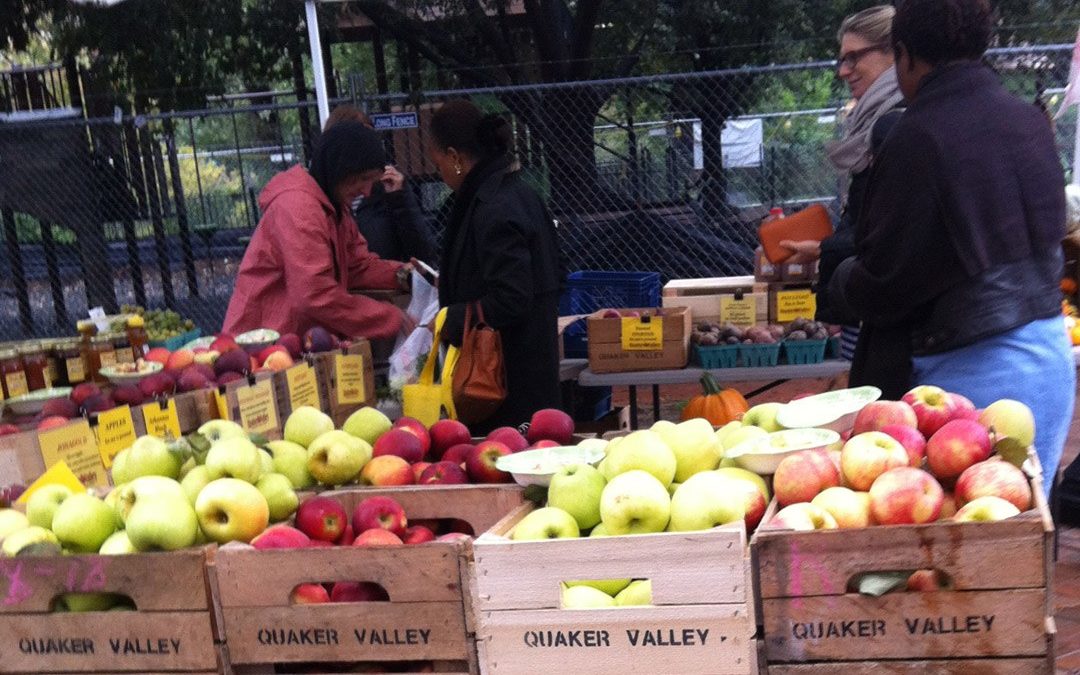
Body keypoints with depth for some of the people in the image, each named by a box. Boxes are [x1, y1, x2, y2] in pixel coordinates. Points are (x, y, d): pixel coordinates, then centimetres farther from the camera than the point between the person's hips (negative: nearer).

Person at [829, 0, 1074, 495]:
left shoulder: (917, 138, -16)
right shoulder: (1031, 121, 6)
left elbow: (887, 282, -13)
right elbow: (1049, 234, 15)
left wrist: (840, 278, 7)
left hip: (974, 369, -7)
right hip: (1051, 355, 8)